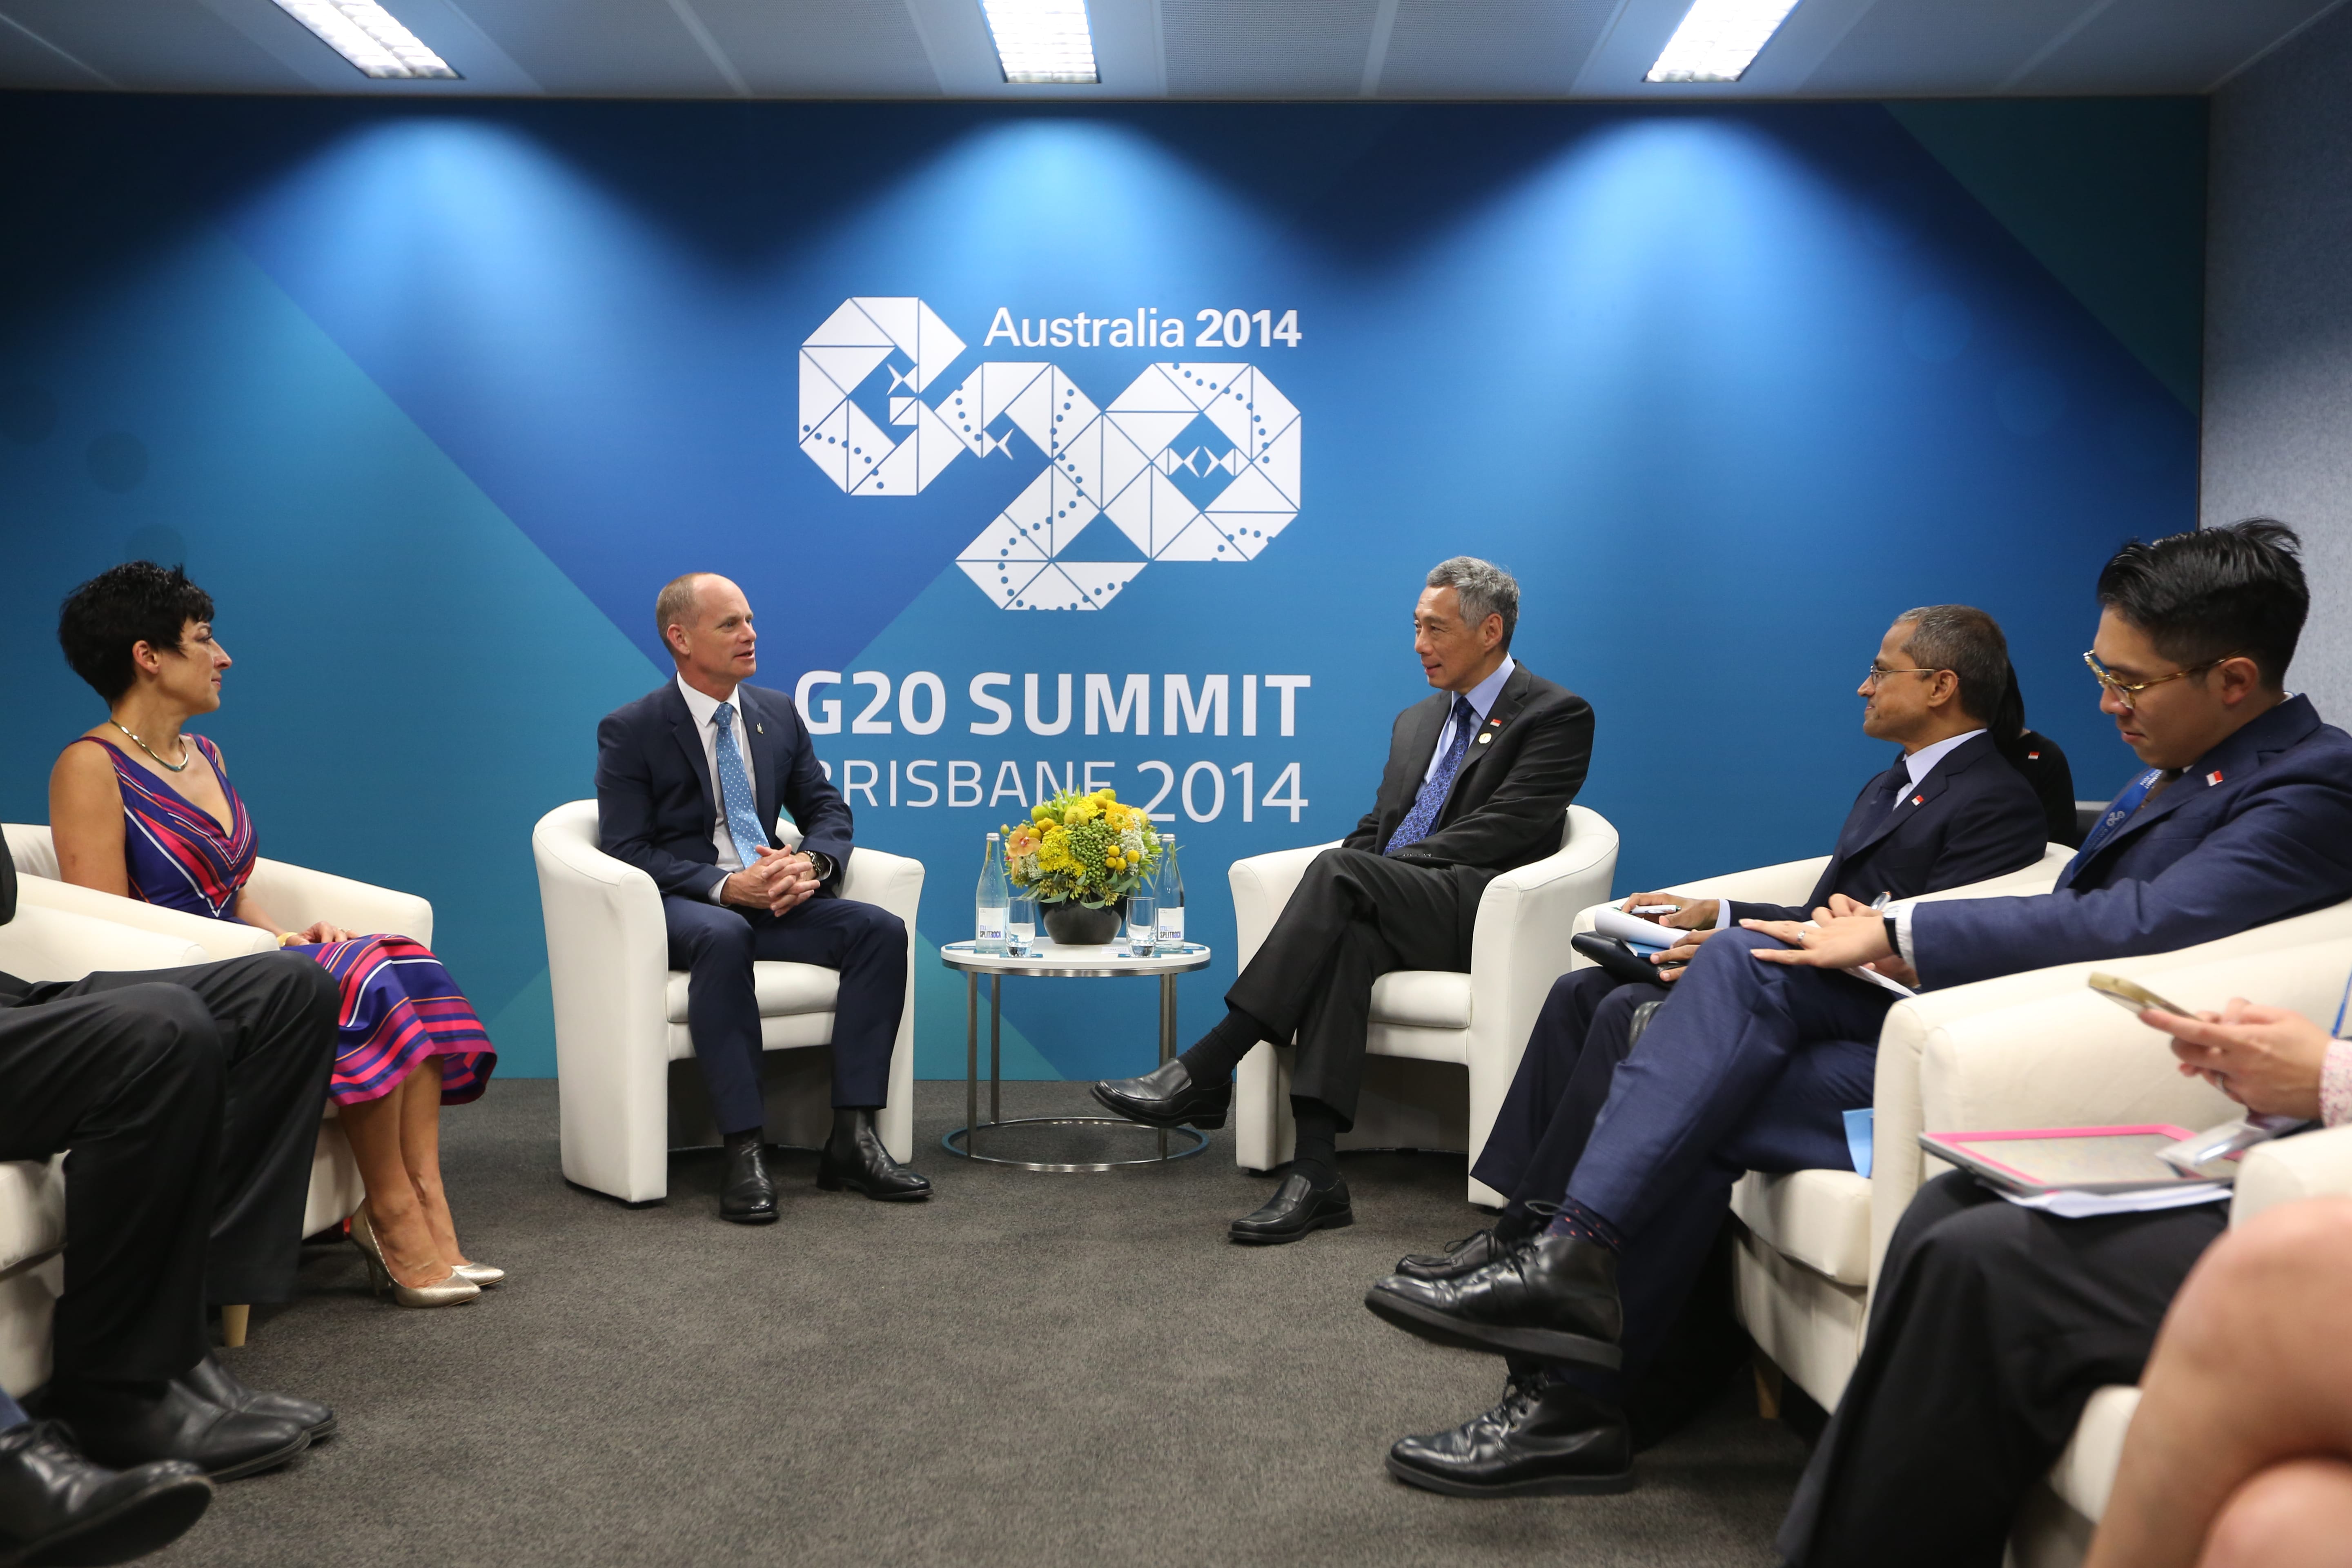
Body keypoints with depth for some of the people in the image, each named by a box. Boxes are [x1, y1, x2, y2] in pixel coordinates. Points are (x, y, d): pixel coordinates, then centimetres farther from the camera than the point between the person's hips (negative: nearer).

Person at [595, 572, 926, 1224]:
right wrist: (722, 887, -24)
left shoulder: (778, 713, 12)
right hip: (679, 903, -5)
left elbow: (829, 811, 13)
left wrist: (810, 863, -11)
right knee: (724, 937, -40)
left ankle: (853, 1137, -21)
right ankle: (745, 1152, -36)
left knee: (881, 930, -21)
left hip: (769, 897, 5)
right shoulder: (630, 730, -3)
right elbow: (626, 850, -9)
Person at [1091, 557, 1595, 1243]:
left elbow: (1501, 828, -11)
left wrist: (1354, 876, -16)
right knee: (1344, 940, -32)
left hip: (1481, 914, -5)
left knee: (1340, 872, -31)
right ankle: (1315, 1174, -40)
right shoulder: (1416, 721, 25)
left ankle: (1202, 1074, -35)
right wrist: (1339, 891, -4)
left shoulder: (1557, 715, 1)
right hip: (1398, 914, 5)